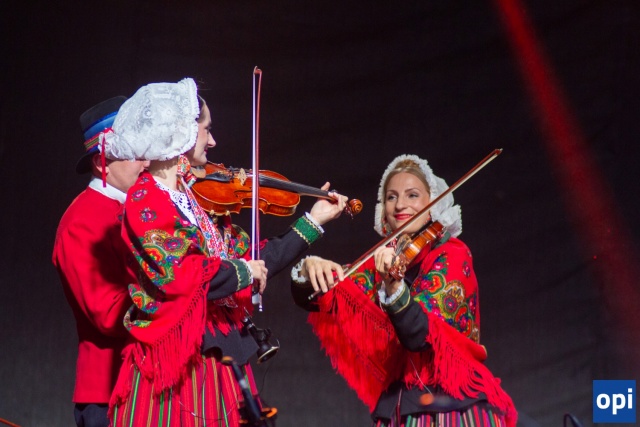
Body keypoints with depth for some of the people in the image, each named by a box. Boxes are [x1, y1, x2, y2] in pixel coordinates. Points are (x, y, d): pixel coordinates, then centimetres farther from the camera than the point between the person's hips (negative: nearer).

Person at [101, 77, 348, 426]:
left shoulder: (201, 199, 14)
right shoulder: (145, 199, -9)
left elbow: (254, 262, 16)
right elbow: (175, 274, -22)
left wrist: (313, 221, 20)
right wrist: (241, 271, -9)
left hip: (217, 364, 7)